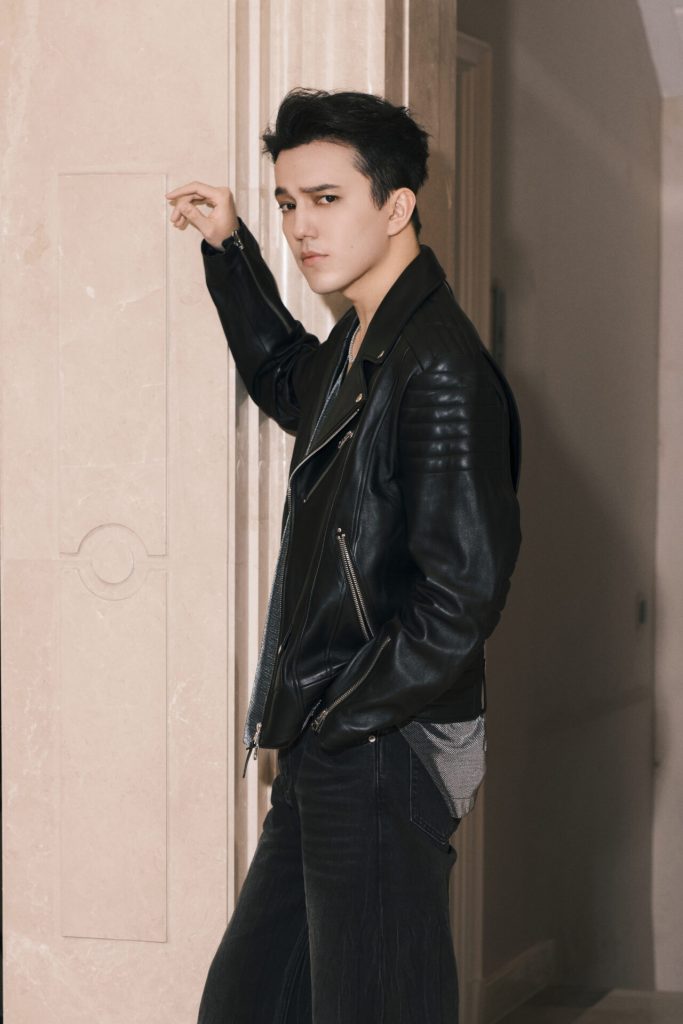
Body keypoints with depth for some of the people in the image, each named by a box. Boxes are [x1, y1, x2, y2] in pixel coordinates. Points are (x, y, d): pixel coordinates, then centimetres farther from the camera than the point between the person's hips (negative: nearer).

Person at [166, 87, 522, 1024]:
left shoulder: (440, 372, -18)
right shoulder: (358, 347, 12)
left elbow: (462, 597, -23)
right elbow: (287, 383, 38)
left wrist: (338, 722, -14)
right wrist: (230, 249, 30)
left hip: (385, 760, -10)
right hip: (322, 756, 10)